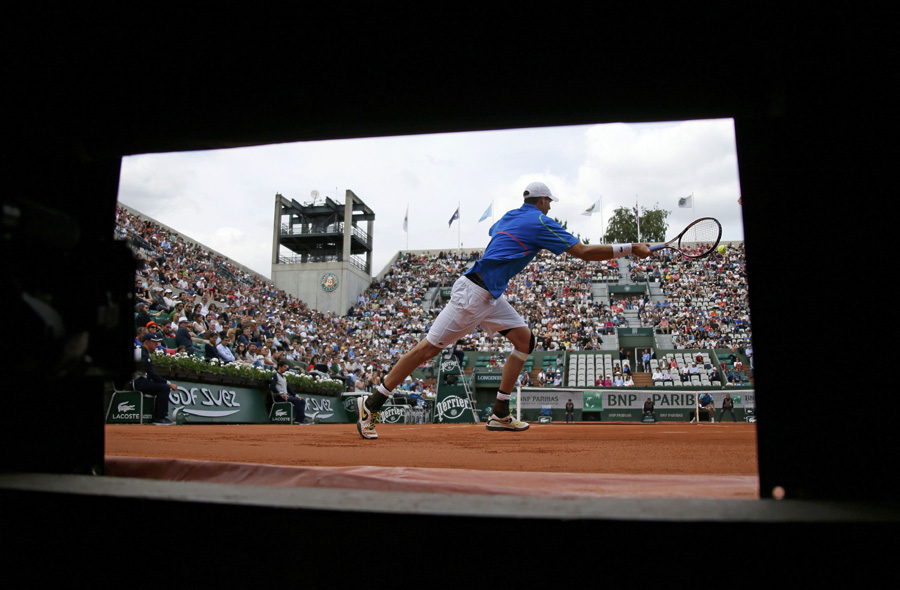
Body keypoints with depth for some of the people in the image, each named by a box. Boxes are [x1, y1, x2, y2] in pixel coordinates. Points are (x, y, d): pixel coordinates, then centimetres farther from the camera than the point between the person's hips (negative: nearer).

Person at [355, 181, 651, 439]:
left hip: (491, 297, 10)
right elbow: (584, 252, -8)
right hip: (473, 292, -10)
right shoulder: (540, 222, -7)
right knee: (429, 348, -7)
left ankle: (500, 414, 8)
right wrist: (631, 249, -2)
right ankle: (371, 404, 1)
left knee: (525, 339, 7)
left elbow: (493, 232, 41)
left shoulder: (509, 217, 17)